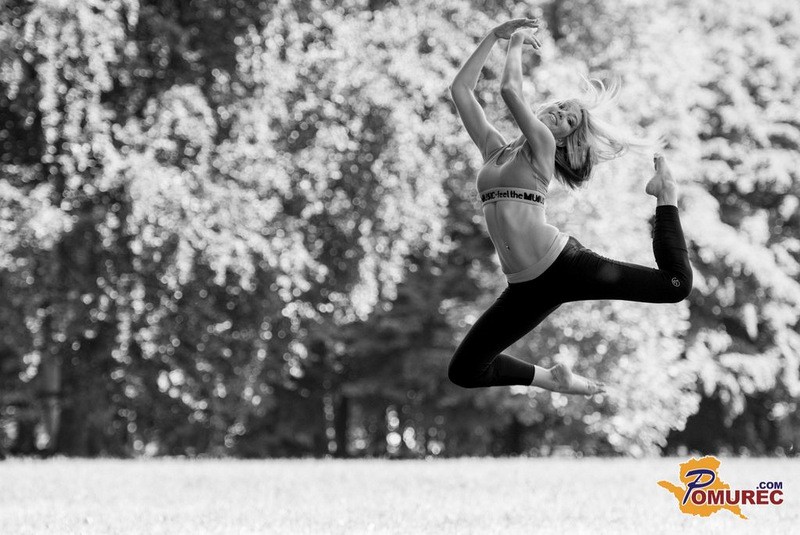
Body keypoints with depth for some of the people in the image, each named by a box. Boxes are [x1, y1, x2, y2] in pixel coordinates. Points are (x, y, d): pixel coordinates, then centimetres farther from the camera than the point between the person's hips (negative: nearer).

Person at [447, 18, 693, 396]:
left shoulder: (543, 145, 1)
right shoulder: (493, 149, 17)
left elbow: (509, 90, -14)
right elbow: (460, 89, 16)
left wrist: (517, 43, 3)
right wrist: (495, 36, 15)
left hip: (562, 265, -5)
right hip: (527, 288, 5)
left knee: (675, 284, -11)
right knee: (462, 372, 0)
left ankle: (666, 195, 18)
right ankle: (549, 378, 21)